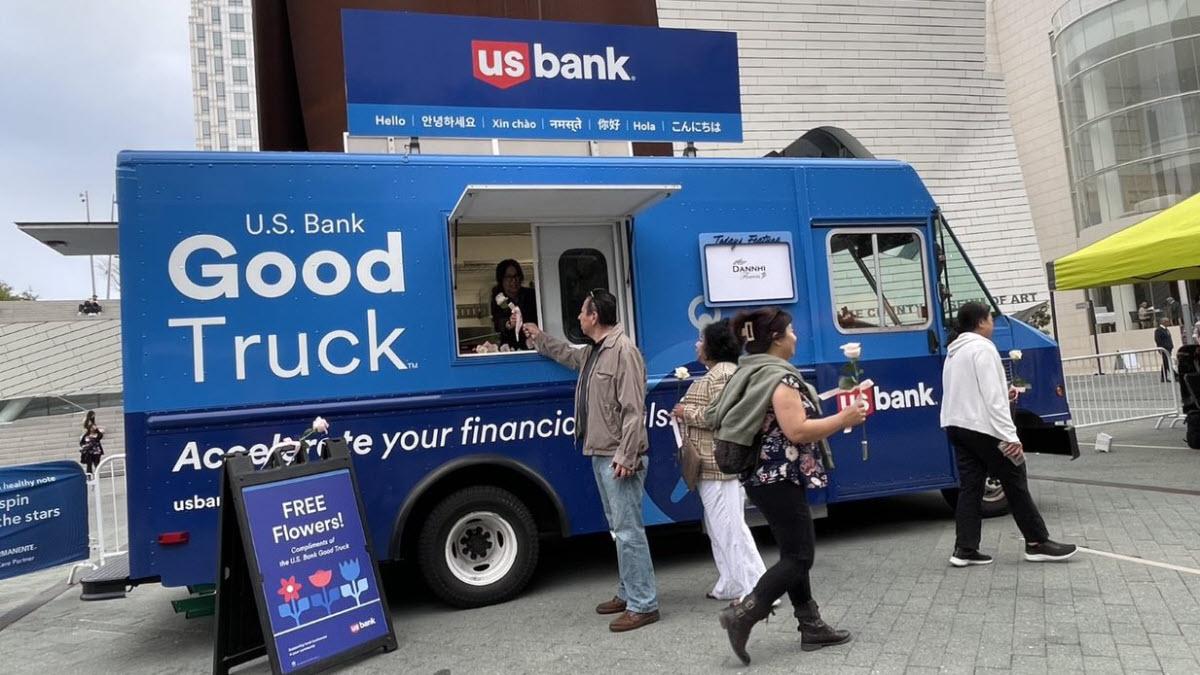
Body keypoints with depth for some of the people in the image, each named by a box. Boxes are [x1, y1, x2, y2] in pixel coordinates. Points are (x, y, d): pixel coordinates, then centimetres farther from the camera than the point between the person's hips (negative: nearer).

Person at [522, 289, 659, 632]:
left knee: (628, 530, -6)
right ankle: (628, 593, 27)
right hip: (600, 455, 10)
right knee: (619, 529, 16)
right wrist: (539, 338, 47)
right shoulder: (593, 353, 15)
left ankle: (643, 605, 1)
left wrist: (626, 456, -23)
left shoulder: (624, 351, -15)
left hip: (618, 459, -10)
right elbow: (568, 354, 40)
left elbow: (633, 410, -20)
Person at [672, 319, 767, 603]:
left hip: (719, 464, -11)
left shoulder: (722, 374, -15)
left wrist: (687, 412, -13)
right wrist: (688, 410, 12)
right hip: (713, 464, 11)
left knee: (729, 527, -7)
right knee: (719, 527, 17)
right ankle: (730, 585, 26)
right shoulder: (717, 373, 19)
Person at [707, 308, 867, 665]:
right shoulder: (779, 377, -18)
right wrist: (843, 419, -14)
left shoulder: (752, 374, 12)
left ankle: (812, 627, 22)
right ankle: (743, 614, -6)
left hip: (765, 476, 10)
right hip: (779, 479, -10)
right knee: (799, 556, -3)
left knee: (794, 552, 15)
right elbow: (797, 431, -24)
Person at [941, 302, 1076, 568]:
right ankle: (1038, 543, 11)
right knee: (1015, 481, 3)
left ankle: (965, 549, 5)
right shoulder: (982, 348, -12)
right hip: (981, 427, -9)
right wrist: (1010, 436, -19)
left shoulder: (954, 352, 17)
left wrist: (1003, 393, 20)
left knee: (969, 486, 7)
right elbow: (992, 398, -19)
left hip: (957, 425, 9)